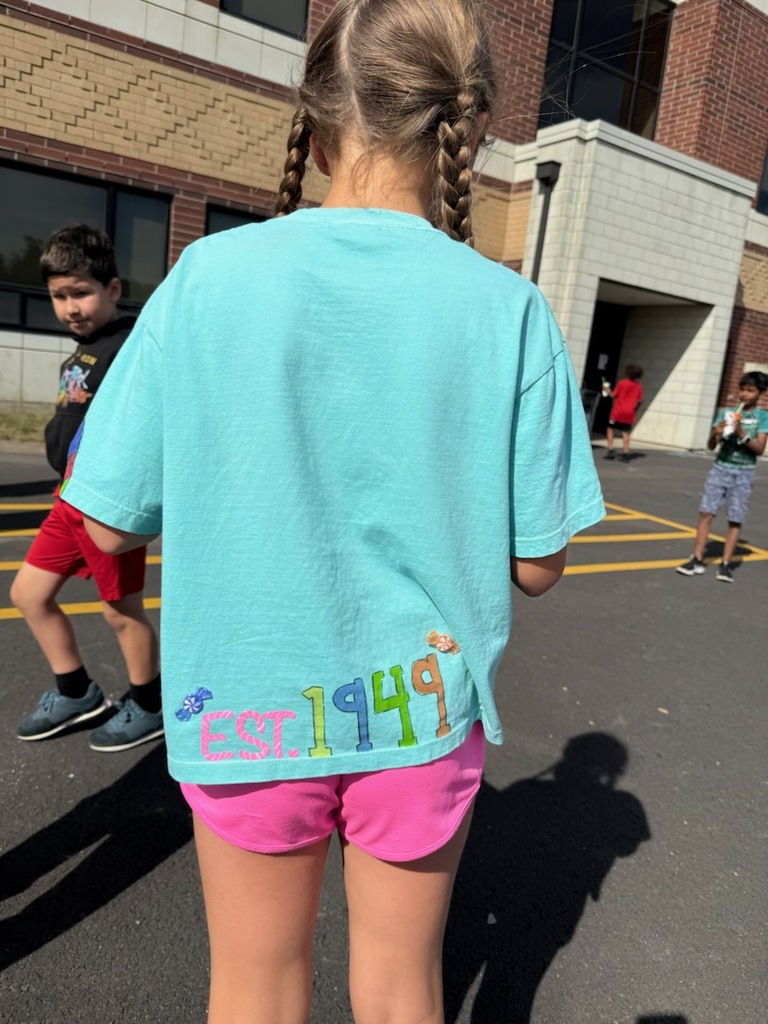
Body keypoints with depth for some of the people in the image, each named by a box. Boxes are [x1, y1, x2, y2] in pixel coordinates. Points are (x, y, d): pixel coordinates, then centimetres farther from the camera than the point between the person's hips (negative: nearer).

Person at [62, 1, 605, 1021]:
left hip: (249, 700, 0)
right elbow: (536, 564, -6)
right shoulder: (510, 308, -10)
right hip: (422, 707, 1)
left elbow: (112, 522, -7)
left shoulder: (211, 275, -12)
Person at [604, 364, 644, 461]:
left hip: (618, 412, -3)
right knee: (625, 432, 7)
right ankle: (625, 453, 1)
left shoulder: (622, 382, -8)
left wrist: (608, 390, 14)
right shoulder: (639, 386, 3)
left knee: (610, 428, 9)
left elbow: (613, 395, -5)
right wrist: (635, 410, 19)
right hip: (629, 413, 3)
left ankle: (610, 450, 0)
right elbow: (639, 400, 6)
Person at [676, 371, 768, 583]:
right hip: (720, 468, 2)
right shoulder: (726, 413, 6)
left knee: (735, 520, 0)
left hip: (743, 473, -1)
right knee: (706, 512, -5)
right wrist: (716, 434, -18)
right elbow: (711, 446, 3)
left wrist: (741, 434, -21)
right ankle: (697, 560, -1)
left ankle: (725, 564, 6)